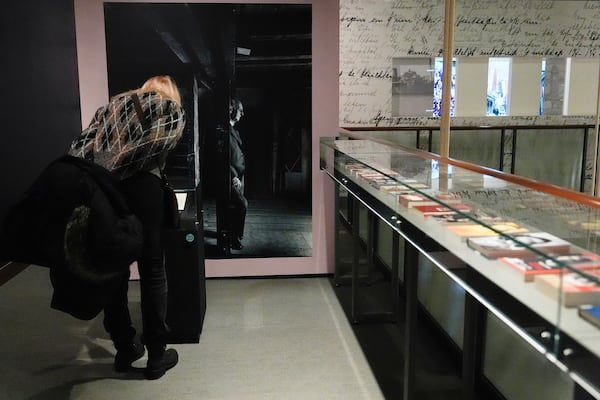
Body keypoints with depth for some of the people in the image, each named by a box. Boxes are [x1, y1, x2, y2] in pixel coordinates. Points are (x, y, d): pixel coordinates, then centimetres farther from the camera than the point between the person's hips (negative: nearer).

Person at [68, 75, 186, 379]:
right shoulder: (172, 108, 20)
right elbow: (159, 145, -2)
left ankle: (125, 349, 25)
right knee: (151, 269, 5)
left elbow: (84, 144, 14)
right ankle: (156, 356, 13)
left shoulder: (115, 103, 31)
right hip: (140, 184, -4)